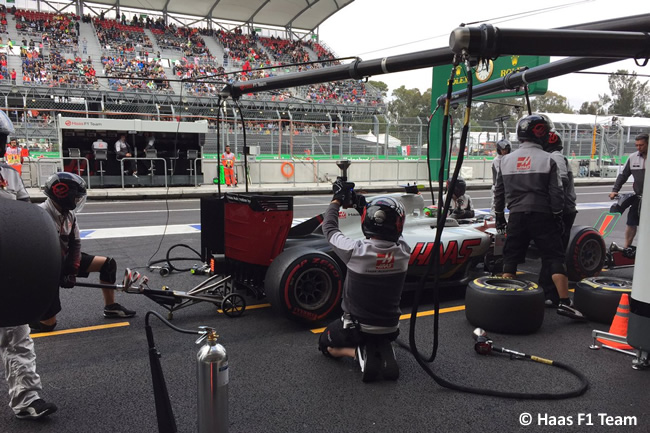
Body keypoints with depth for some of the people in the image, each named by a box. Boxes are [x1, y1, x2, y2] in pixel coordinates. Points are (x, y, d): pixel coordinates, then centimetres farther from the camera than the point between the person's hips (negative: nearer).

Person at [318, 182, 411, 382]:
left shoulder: (355, 251, -27)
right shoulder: (403, 252, -18)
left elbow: (329, 228, -7)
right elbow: (389, 237, 7)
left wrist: (337, 199, 7)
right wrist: (363, 207, 7)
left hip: (356, 326, -3)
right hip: (390, 328, 3)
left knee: (326, 345, 26)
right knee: (379, 337, 39)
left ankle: (360, 352, -3)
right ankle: (384, 350, 4)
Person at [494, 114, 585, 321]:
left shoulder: (507, 159, 5)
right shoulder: (547, 160, -4)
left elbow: (498, 192, 9)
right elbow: (556, 193, -6)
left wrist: (499, 215, 18)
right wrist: (558, 216, 4)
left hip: (516, 216, 3)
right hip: (541, 216, -3)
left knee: (510, 258, 11)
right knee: (555, 258, 2)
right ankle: (564, 302, -1)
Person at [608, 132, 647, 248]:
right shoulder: (633, 157, 6)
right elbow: (623, 175, 11)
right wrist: (615, 190, 2)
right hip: (638, 196, 3)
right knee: (631, 221, 3)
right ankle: (627, 247, 12)